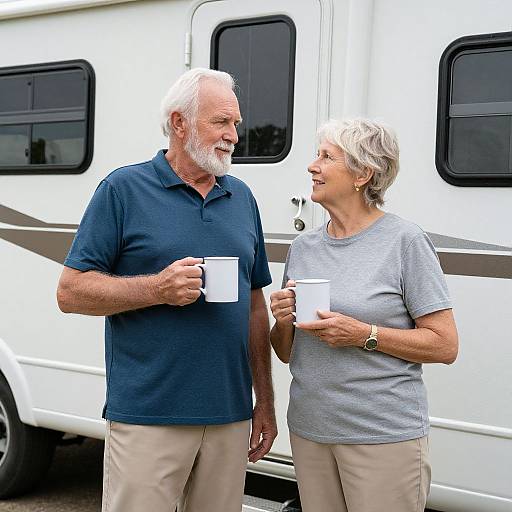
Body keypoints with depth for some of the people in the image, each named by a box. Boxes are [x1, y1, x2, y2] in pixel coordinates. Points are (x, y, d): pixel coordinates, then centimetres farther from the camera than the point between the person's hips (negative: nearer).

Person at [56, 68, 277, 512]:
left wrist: (265, 401, 12)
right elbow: (71, 292, -5)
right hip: (148, 416, -5)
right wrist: (158, 289, -19)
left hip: (231, 416, 5)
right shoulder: (123, 190, -3)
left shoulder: (242, 197, 13)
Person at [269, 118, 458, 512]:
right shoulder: (303, 247, 9)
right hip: (308, 431, 5)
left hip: (385, 436, -5)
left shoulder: (404, 240, -8)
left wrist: (363, 334, -19)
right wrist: (282, 322, -7)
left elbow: (445, 346, -9)